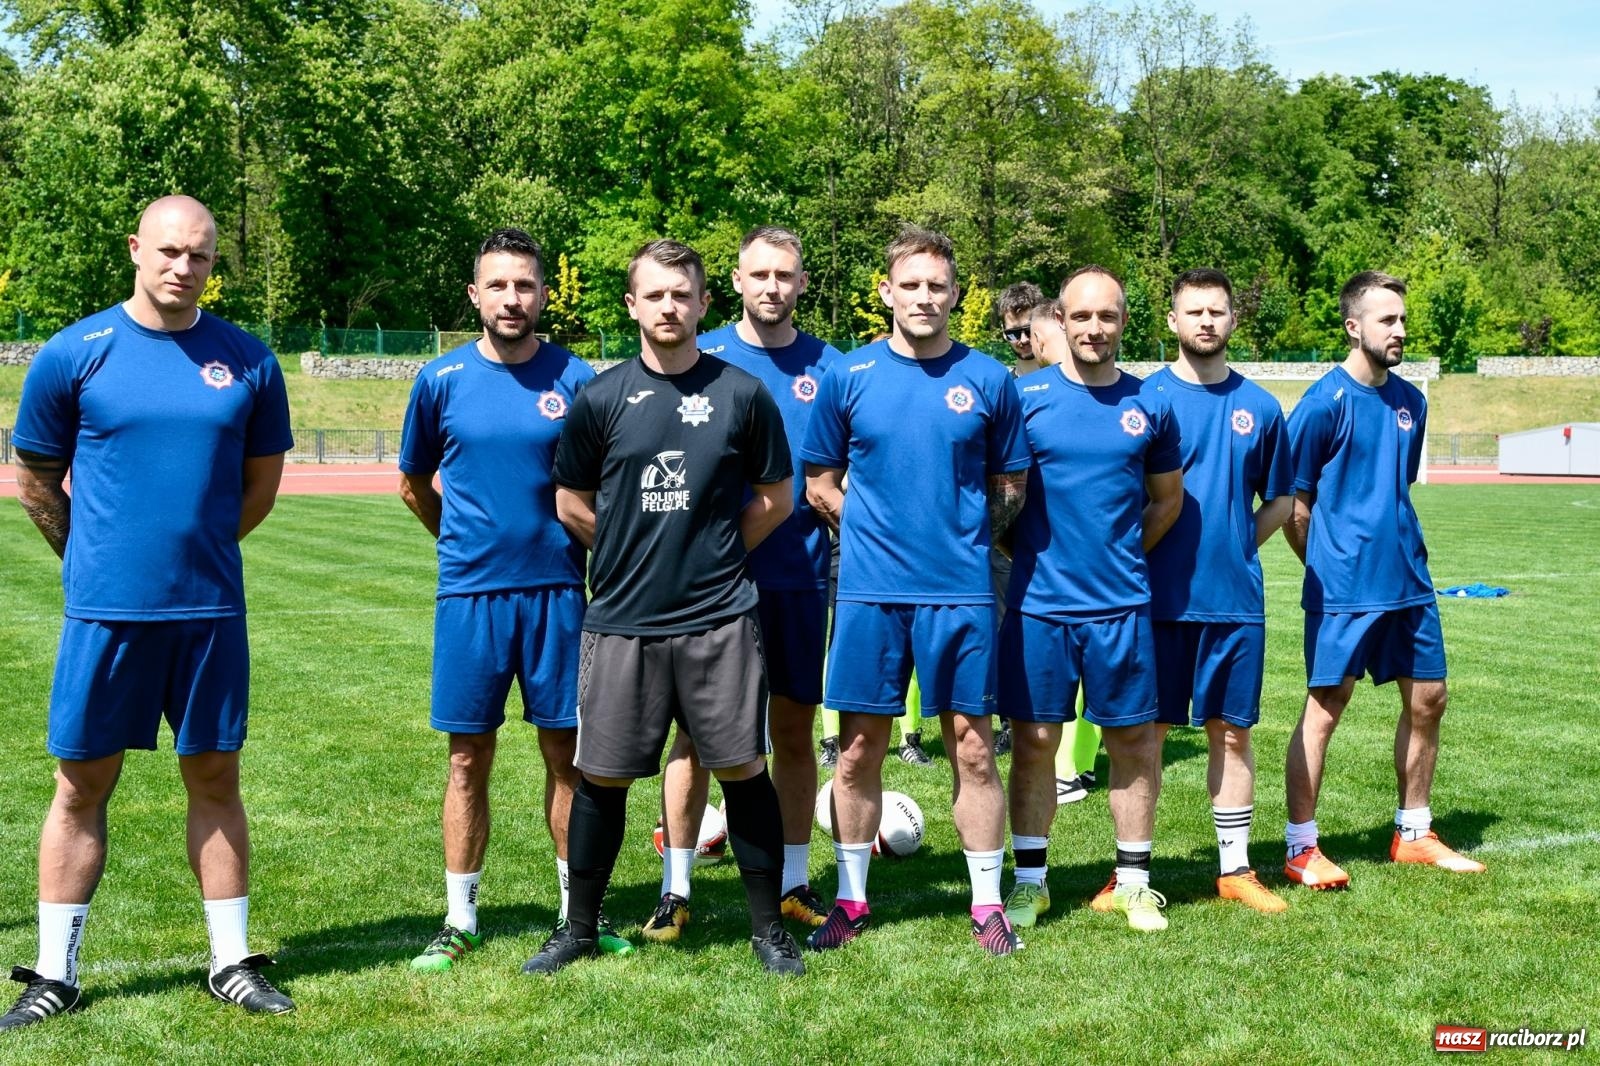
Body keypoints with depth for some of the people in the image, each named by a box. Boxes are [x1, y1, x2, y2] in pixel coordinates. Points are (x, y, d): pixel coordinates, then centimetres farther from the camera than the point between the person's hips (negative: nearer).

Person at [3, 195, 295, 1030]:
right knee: (82, 787, 5)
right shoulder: (74, 354, -2)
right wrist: (98, 559, 12)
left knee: (215, 781, 9)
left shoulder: (247, 362, 2)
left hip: (210, 608, 1)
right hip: (106, 609, -1)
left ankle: (232, 963, 19)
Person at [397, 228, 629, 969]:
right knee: (469, 759, 6)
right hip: (469, 593, 0)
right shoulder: (442, 379, 1)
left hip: (556, 589, 0)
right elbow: (414, 486, 14)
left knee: (566, 752, 6)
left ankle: (578, 909, 18)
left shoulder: (574, 378, 0)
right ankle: (460, 920, 16)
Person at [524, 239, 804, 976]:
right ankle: (579, 928, 23)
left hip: (718, 620, 0)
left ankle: (767, 928, 18)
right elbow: (572, 505, 10)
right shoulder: (600, 398, 2)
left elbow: (775, 500, 10)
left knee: (744, 770, 3)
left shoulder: (742, 395, 2)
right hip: (620, 620, 1)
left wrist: (713, 553, 6)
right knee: (602, 777, 7)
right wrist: (636, 553, 8)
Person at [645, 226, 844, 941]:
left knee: (794, 730, 10)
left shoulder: (827, 366, 6)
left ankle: (795, 884, 22)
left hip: (798, 577, 2)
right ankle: (675, 891, 10)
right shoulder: (702, 358, 1)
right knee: (697, 729, 1)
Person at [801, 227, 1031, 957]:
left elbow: (1011, 485, 11)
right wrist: (872, 526, 1)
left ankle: (988, 905, 15)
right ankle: (850, 902, 20)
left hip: (961, 591, 0)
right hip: (870, 590, 1)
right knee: (859, 748, 7)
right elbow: (819, 484, 10)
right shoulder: (848, 376, 3)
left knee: (972, 747, 3)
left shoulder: (986, 380, 2)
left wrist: (965, 532, 1)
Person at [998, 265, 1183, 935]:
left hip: (1121, 604, 1)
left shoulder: (1149, 407, 5)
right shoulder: (1025, 396, -1)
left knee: (1133, 737, 6)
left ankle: (1134, 879, 20)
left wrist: (1121, 553, 9)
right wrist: (1032, 553, 1)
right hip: (1039, 601, -1)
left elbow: (1168, 500, 17)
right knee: (1035, 739, 5)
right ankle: (1030, 879, 18)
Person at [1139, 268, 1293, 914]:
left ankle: (1236, 869, 19)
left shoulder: (1259, 407, 7)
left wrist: (1237, 545, 5)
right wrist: (1146, 555, -4)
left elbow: (1279, 500, 16)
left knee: (1231, 732, 9)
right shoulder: (1147, 397, -2)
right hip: (1158, 595, -2)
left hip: (1236, 598, 3)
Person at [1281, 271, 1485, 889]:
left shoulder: (1410, 401, 9)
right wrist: (1329, 566, 0)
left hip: (1408, 582, 7)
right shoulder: (1325, 403, -11)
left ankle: (1413, 834, 26)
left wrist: (1395, 551, 15)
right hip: (1344, 590, -7)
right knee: (1324, 710, -2)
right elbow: (1292, 503, -7)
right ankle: (1301, 848, 7)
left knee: (1428, 699, 11)